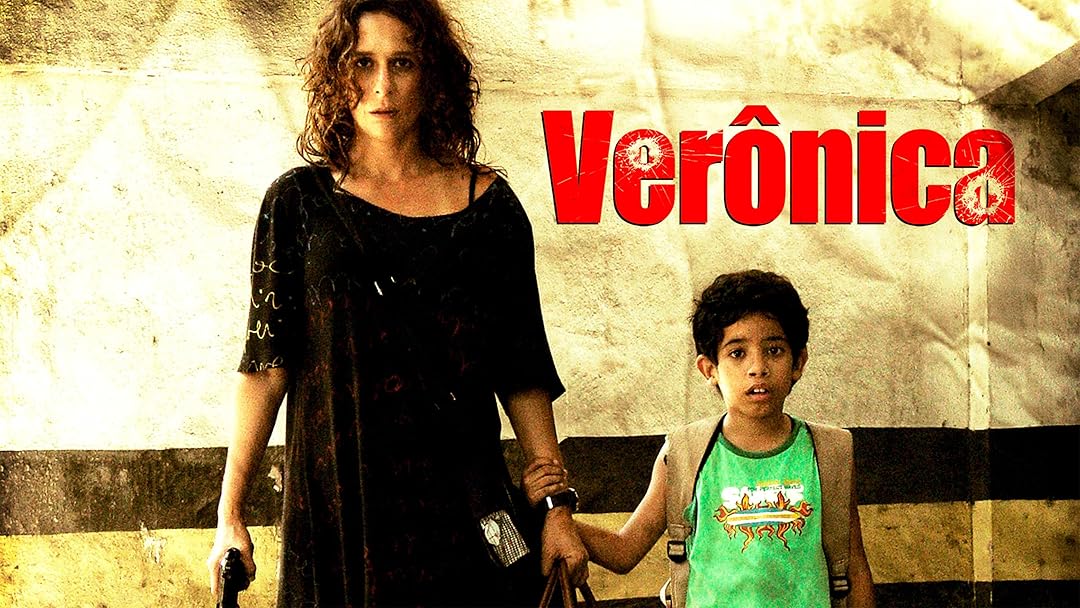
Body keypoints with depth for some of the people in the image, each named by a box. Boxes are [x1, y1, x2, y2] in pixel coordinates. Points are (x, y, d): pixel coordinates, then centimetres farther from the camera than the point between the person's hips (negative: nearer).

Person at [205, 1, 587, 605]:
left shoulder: (489, 204, 3)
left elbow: (523, 373, 5)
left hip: (462, 509, 1)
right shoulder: (300, 201, 3)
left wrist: (556, 508, 0)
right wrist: (231, 513, -4)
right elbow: (267, 363, 1)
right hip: (333, 504, 0)